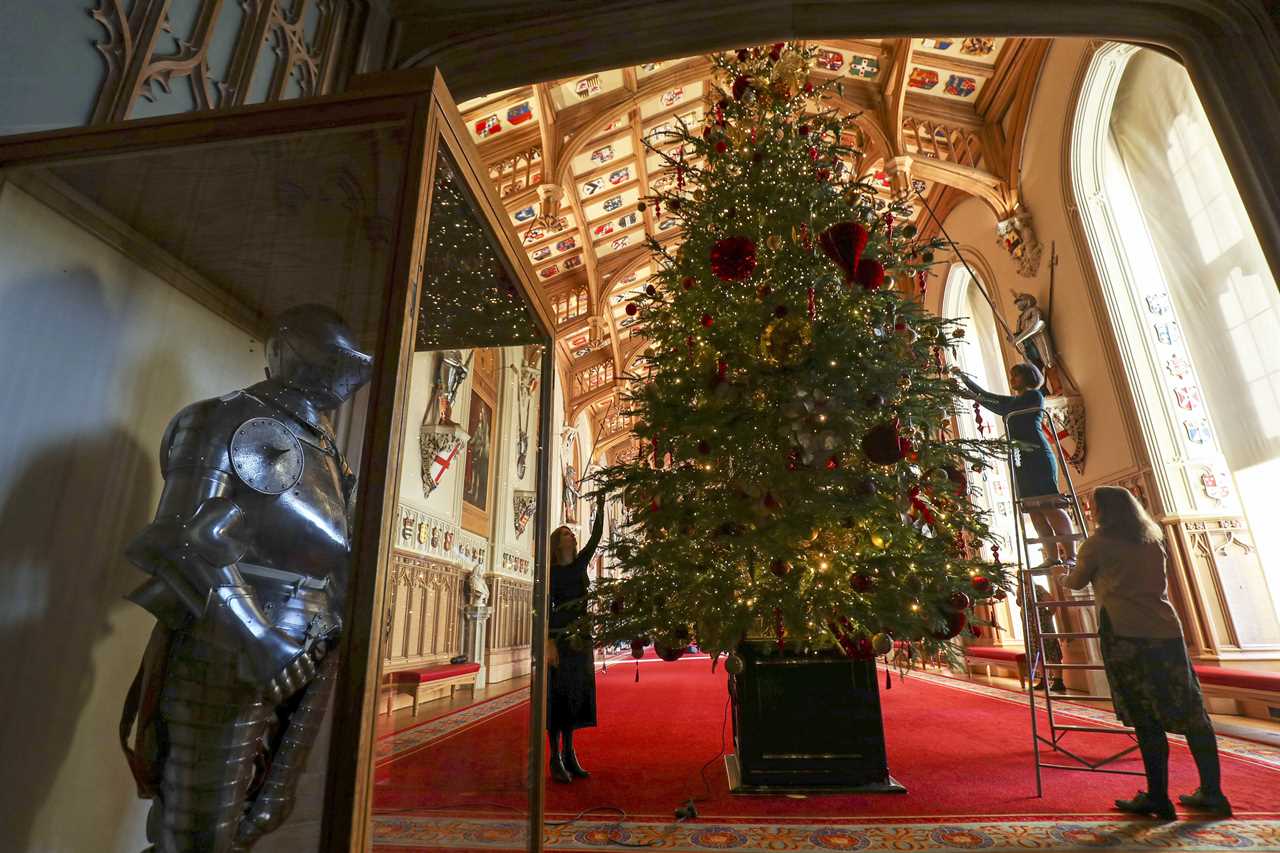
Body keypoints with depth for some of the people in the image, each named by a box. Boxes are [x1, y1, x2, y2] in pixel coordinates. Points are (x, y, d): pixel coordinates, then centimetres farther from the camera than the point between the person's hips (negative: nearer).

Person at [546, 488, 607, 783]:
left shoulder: (581, 563, 9)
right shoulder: (552, 572, -6)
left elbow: (596, 536, 2)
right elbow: (545, 609, -11)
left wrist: (600, 506, -4)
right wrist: (549, 642, -19)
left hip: (581, 637, 6)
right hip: (559, 637, -6)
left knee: (577, 694, 10)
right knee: (558, 694, -2)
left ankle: (569, 754, 20)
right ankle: (556, 758, 6)